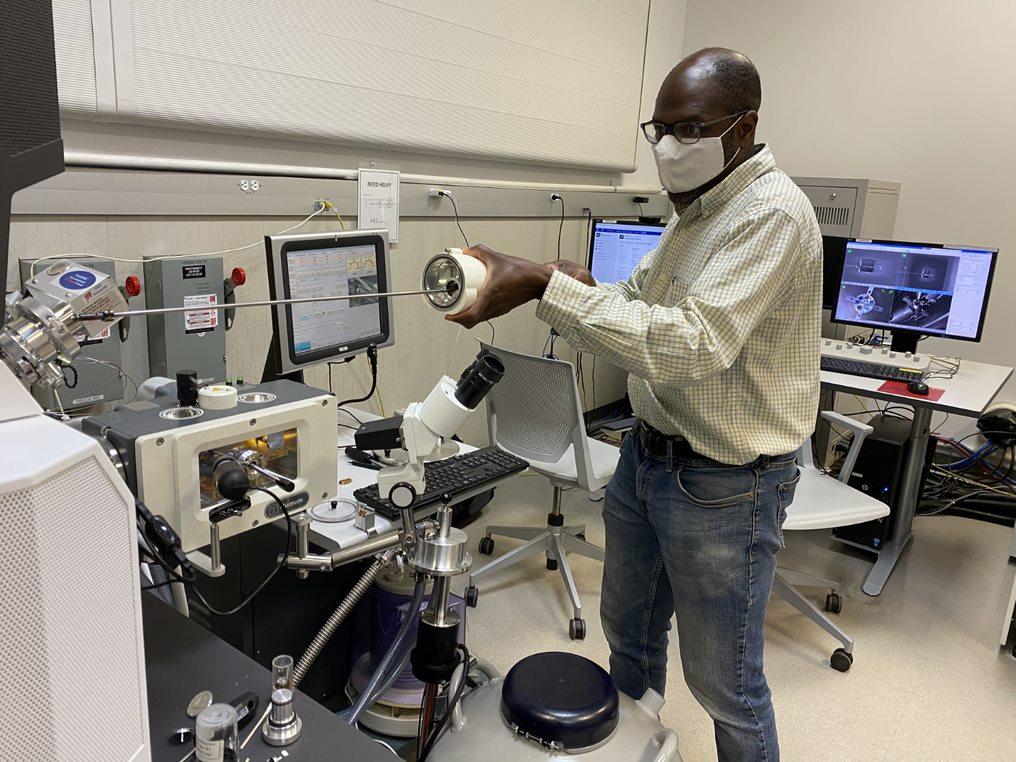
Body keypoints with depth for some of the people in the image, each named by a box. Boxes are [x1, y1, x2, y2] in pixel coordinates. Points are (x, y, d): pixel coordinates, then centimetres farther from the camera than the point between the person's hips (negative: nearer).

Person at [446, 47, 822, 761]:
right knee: (628, 629, 26)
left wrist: (545, 288, -38)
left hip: (724, 485, -9)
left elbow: (692, 345, -33)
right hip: (646, 454, 9)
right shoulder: (696, 208, 10)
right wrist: (580, 288, -12)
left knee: (724, 682, 10)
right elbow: (636, 302, 10)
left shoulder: (772, 214, -21)